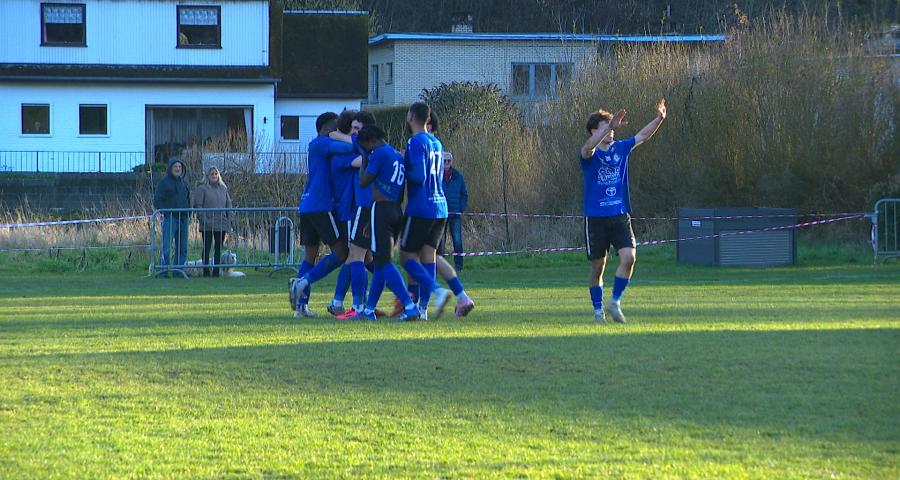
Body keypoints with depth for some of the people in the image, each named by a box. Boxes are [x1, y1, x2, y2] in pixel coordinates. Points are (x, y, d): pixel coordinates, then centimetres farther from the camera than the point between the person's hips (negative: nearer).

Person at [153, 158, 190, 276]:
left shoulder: (184, 183, 18)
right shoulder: (164, 182, 0)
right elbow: (157, 200, -4)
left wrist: (189, 214, 12)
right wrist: (163, 212, -17)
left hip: (183, 218, 6)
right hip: (170, 218, -6)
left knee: (182, 247, 6)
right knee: (167, 245, -11)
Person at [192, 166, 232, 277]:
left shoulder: (223, 189, 15)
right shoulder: (202, 189, -1)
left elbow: (228, 204, 18)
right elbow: (197, 205, -6)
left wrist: (229, 219, 8)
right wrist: (203, 219, -16)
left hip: (221, 224, 5)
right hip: (207, 225, -5)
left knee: (219, 248, 6)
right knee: (207, 247, -2)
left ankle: (216, 271, 12)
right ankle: (206, 271, 1)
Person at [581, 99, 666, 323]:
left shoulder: (620, 148, 9)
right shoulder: (589, 155, -6)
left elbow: (643, 135, 10)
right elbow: (589, 147, -29)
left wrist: (659, 118, -8)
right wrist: (610, 126, -42)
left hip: (620, 216, 3)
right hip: (595, 218, -3)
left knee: (628, 257, -15)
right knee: (597, 267, 3)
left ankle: (615, 302, -2)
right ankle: (598, 310, 15)